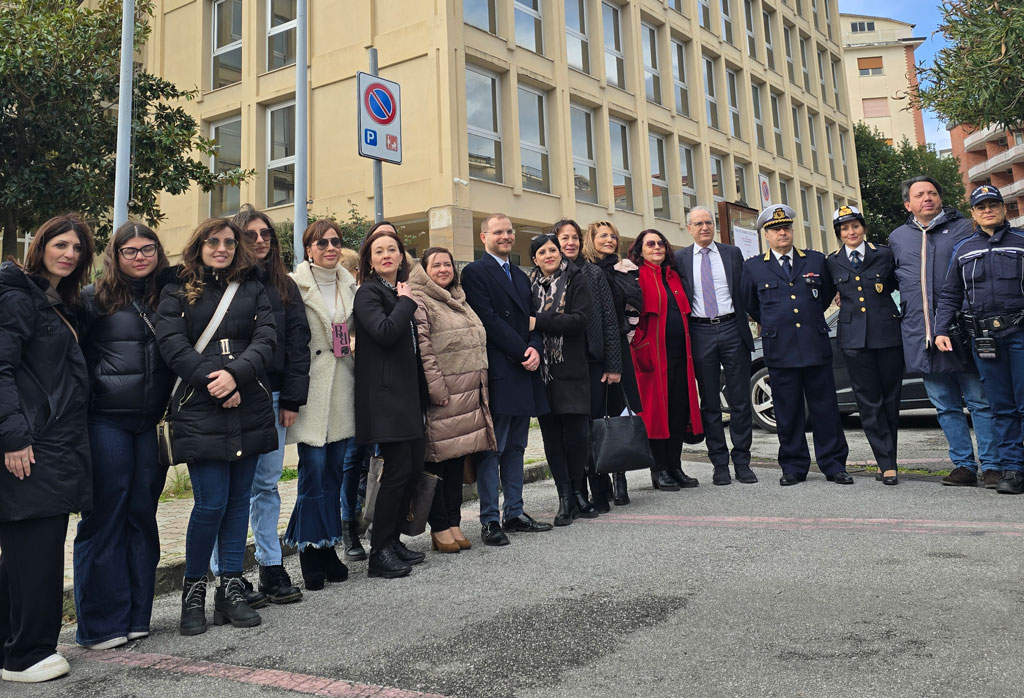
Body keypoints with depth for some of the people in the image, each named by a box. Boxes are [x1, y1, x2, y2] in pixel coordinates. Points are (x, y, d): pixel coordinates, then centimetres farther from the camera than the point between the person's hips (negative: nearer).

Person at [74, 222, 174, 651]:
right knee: (105, 517, 1)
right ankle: (101, 623, 10)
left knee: (142, 514, 9)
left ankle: (137, 616, 19)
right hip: (106, 420, -3)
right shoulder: (94, 298, 1)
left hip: (153, 422, 3)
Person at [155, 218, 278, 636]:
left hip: (249, 409, 3)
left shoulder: (252, 289, 14)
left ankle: (231, 590, 17)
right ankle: (194, 590, 12)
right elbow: (172, 345, -5)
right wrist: (214, 384, -14)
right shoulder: (177, 293, 8)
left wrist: (236, 375, -16)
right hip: (199, 411, -3)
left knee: (239, 500, 7)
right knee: (211, 503, -7)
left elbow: (266, 339, 1)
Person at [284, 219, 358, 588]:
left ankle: (328, 548, 20)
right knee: (314, 468, -5)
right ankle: (311, 549, 7)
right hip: (311, 387, -5)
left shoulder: (350, 285, 13)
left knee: (335, 469, 9)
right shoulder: (295, 285, -4)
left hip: (342, 388, 5)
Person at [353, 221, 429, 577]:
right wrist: (405, 301, -9)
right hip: (383, 394, -8)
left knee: (415, 467, 9)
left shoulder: (401, 292, 20)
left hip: (408, 392, 9)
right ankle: (379, 552, -1)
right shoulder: (368, 292, -5)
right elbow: (384, 332, -23)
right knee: (398, 469, -11)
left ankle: (393, 540, 22)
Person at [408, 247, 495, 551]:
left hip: (468, 395, 8)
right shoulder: (418, 301, -7)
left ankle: (454, 524, 19)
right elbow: (421, 349, -15)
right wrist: (437, 389, -19)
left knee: (458, 458, 11)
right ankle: (439, 529, 7)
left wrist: (481, 387, 19)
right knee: (439, 459, -2)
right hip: (441, 398, -8)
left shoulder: (459, 301, 20)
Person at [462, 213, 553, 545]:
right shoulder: (475, 272, -3)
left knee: (515, 448, 12)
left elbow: (532, 319, 17)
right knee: (492, 449, -4)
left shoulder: (520, 276, 21)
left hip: (524, 370, 8)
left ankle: (515, 514, 20)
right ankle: (489, 521, 3)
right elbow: (488, 319, -13)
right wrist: (522, 352, -14)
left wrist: (535, 349, -3)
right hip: (498, 373, -7)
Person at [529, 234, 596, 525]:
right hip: (542, 369, 3)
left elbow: (580, 319, -10)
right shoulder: (530, 284, 12)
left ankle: (575, 492, 16)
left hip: (571, 368, -2)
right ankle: (565, 497, 10)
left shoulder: (575, 280, 3)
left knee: (577, 432, -3)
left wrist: (539, 322, -14)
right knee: (551, 433, 2)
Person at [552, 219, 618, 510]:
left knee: (594, 423, 5)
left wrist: (613, 365, -1)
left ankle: (600, 487, 20)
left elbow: (609, 320, 5)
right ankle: (578, 492, 7)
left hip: (593, 361, 1)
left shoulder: (594, 273, 8)